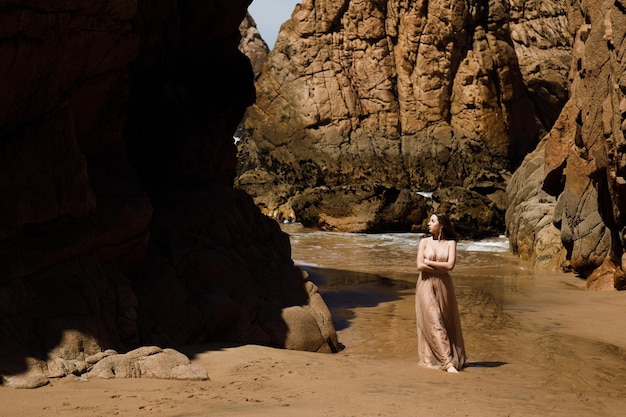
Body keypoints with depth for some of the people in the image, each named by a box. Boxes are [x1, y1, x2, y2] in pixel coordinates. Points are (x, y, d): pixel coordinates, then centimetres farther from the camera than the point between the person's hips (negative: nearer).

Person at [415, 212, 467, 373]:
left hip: (443, 286, 1)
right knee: (433, 323, -8)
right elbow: (420, 266, -6)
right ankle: (447, 362, -10)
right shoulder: (424, 242, 5)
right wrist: (441, 269, -9)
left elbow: (450, 265, -10)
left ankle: (453, 358, 11)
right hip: (426, 285, -1)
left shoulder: (450, 243, 3)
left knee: (447, 322, 3)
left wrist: (428, 262, -6)